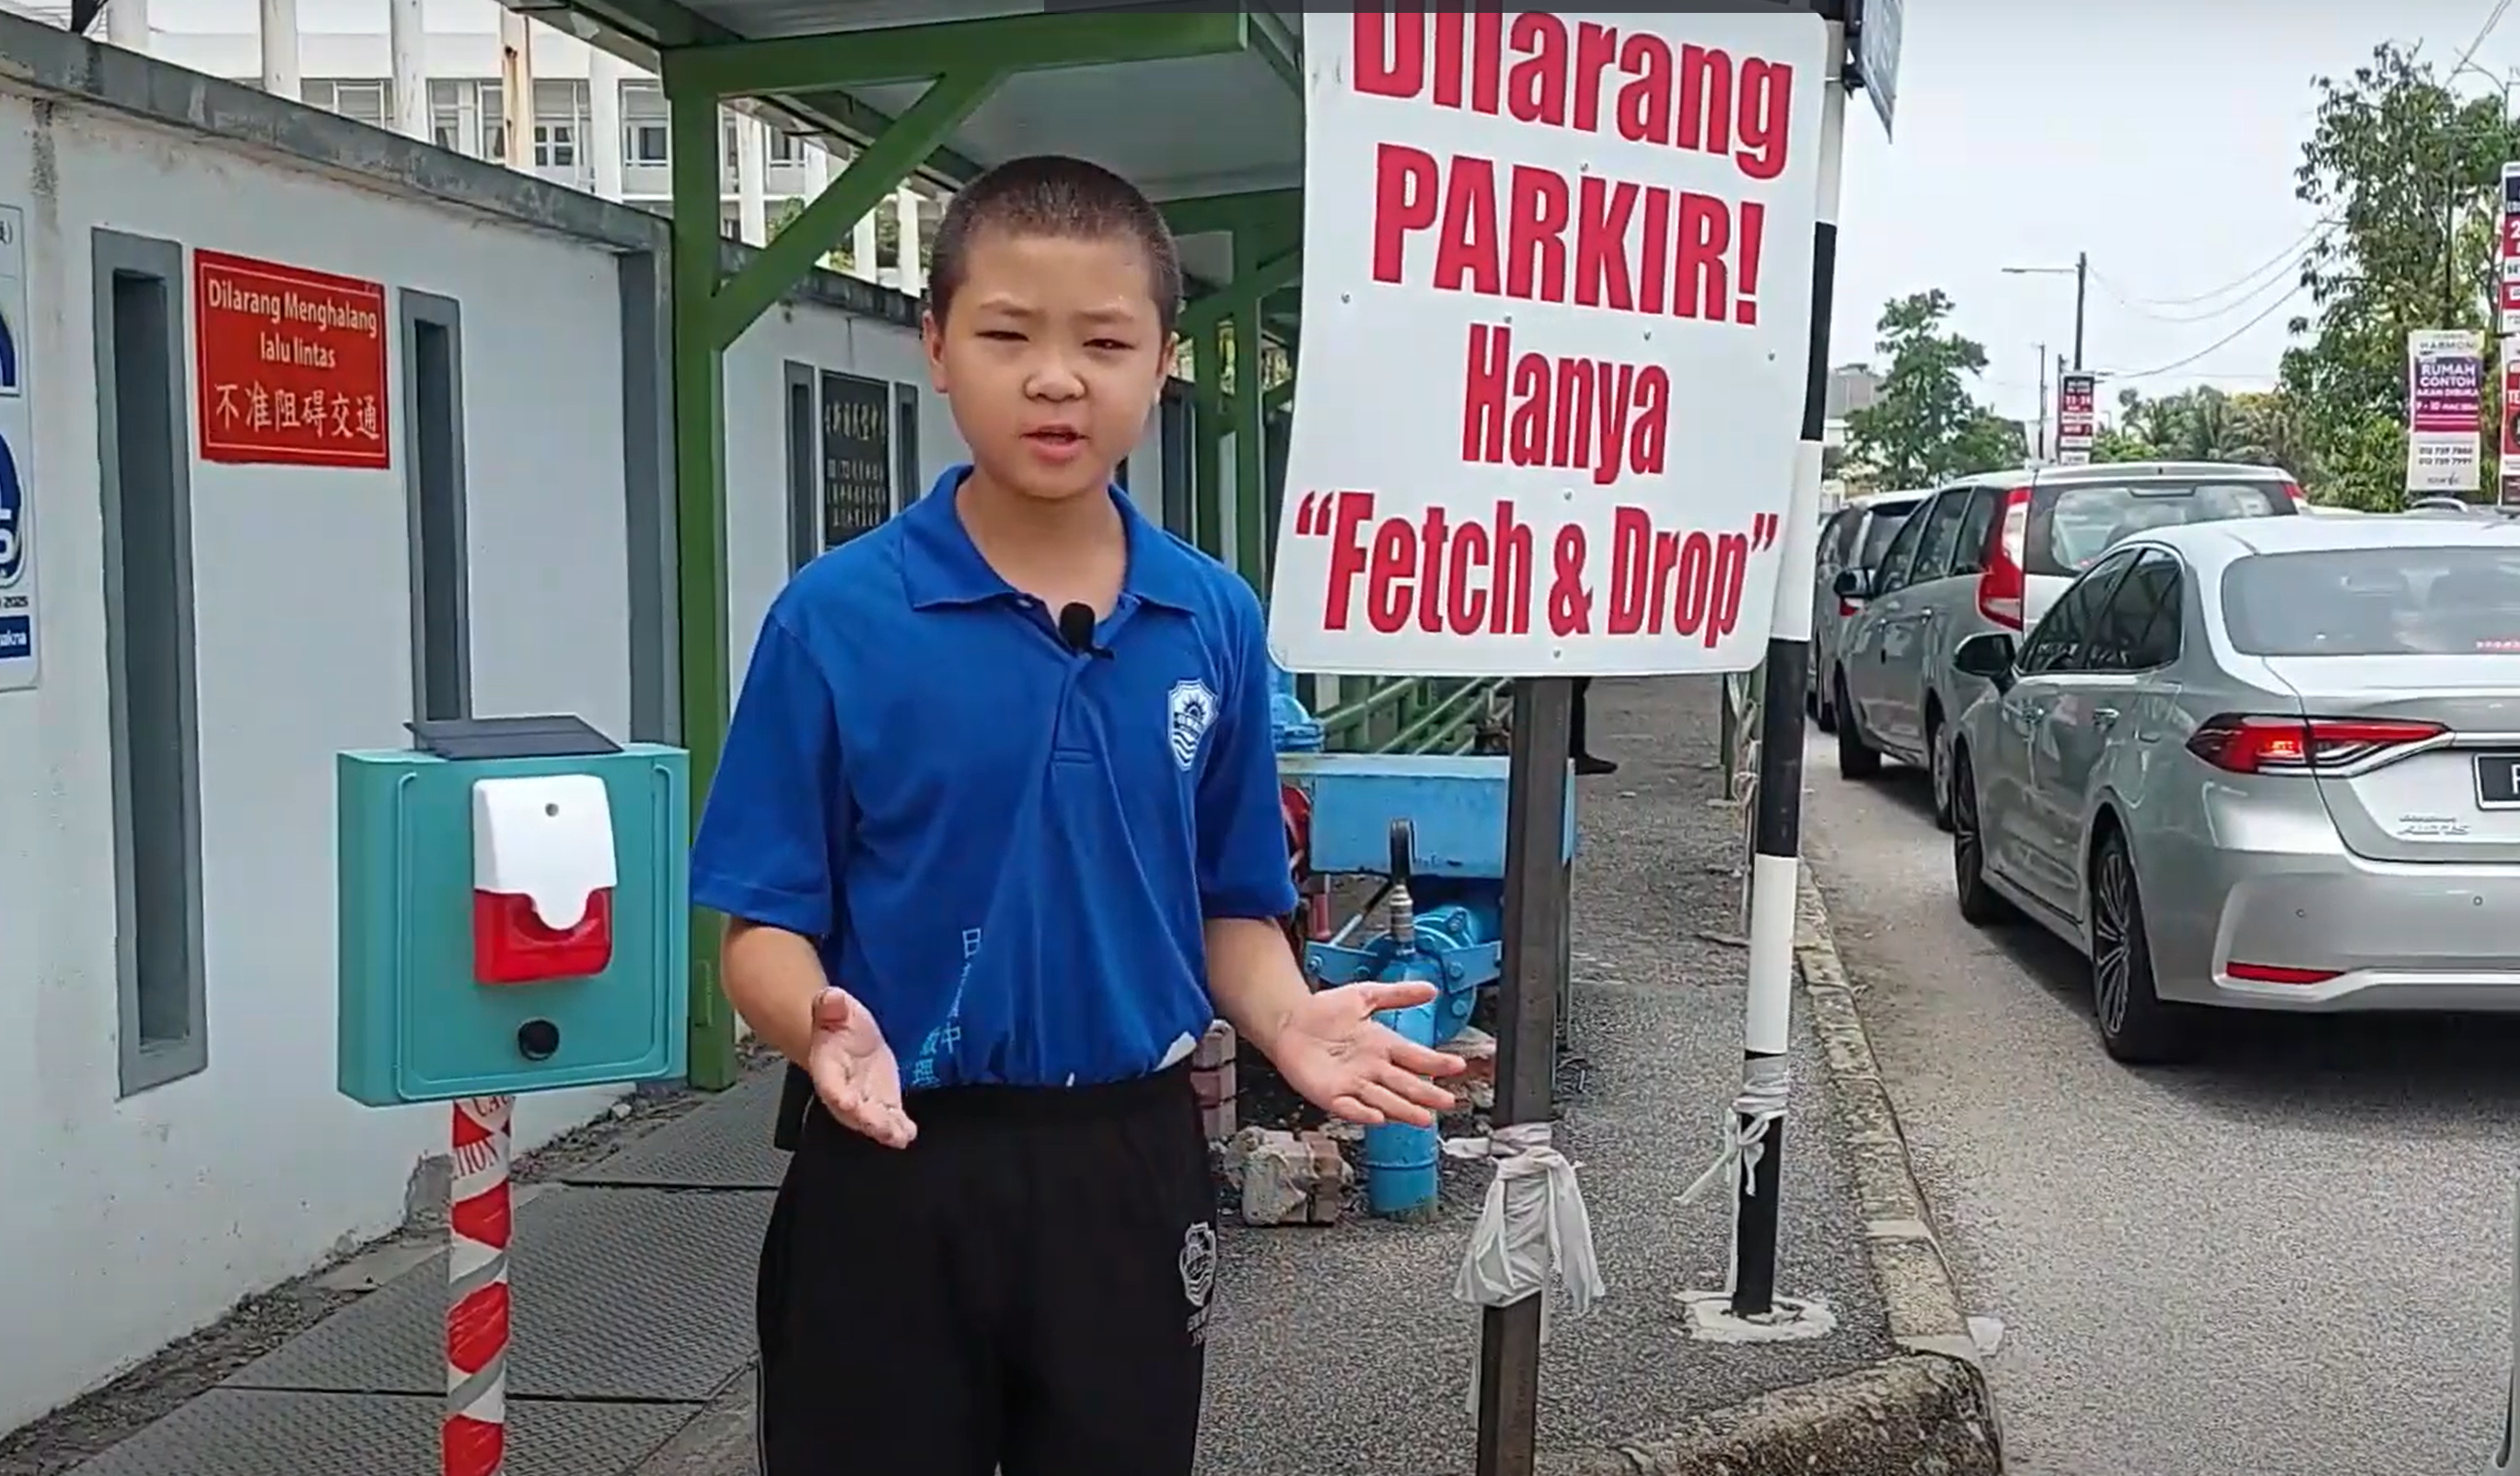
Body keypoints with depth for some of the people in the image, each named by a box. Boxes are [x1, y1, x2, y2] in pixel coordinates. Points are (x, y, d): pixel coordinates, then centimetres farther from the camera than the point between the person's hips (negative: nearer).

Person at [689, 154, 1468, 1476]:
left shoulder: (1218, 623, 1)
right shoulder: (835, 617, -9)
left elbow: (1231, 906, 8)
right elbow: (765, 927, -7)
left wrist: (1289, 1020, -11)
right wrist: (824, 1026, -27)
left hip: (1131, 1166, 3)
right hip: (896, 1169, -3)